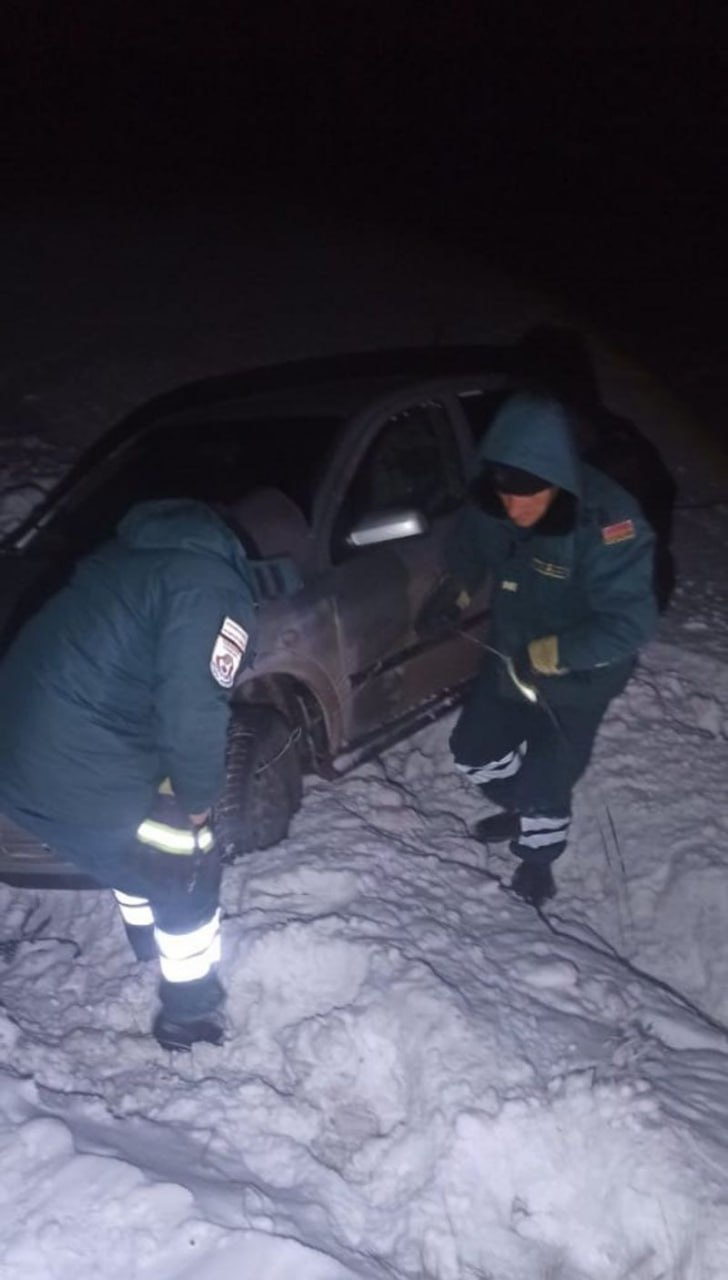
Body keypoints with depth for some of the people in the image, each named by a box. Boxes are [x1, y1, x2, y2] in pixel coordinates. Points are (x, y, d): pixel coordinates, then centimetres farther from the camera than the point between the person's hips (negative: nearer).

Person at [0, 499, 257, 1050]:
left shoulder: (137, 549, 13)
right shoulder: (217, 592, -15)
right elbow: (192, 715, -22)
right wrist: (199, 797, -2)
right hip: (81, 777, -9)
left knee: (140, 846, 34)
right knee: (187, 874, 16)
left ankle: (149, 937, 57)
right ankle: (189, 1012, 34)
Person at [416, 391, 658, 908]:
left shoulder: (607, 520, -36)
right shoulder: (490, 502, -18)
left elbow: (630, 624, -35)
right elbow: (470, 547, 4)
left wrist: (547, 653, -35)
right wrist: (454, 592, -14)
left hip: (577, 677, -5)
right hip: (510, 659, 6)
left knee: (546, 775, 4)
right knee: (475, 750, 18)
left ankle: (538, 855, 37)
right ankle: (520, 808, 49)